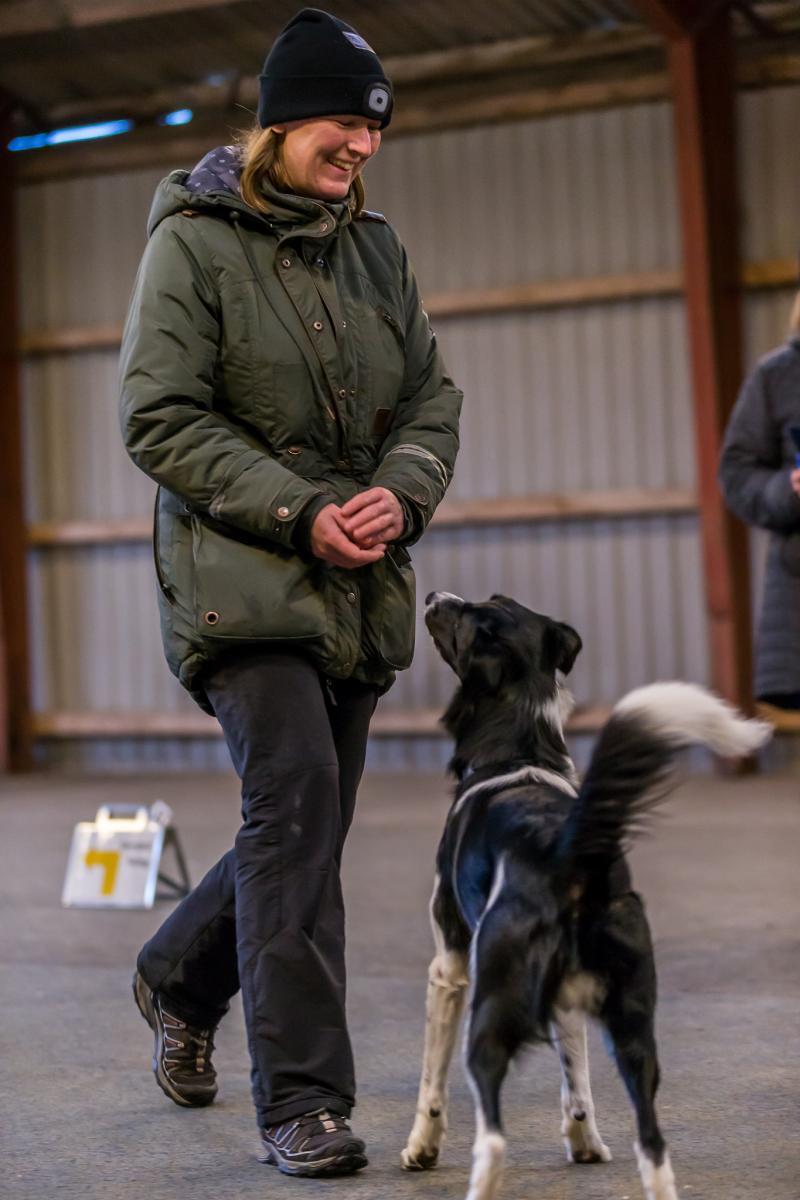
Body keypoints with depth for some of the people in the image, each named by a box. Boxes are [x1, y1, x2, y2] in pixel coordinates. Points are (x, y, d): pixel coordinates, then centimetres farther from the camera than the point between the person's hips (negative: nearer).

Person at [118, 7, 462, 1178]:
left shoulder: (375, 246, 12)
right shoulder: (193, 241, -6)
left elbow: (433, 397, 14)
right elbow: (160, 421, -11)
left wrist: (403, 490, -8)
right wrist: (302, 512, -17)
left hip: (359, 589, 6)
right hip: (239, 577, -6)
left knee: (306, 821, 12)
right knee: (295, 800, -17)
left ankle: (179, 977, 40)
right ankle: (302, 1101, -10)